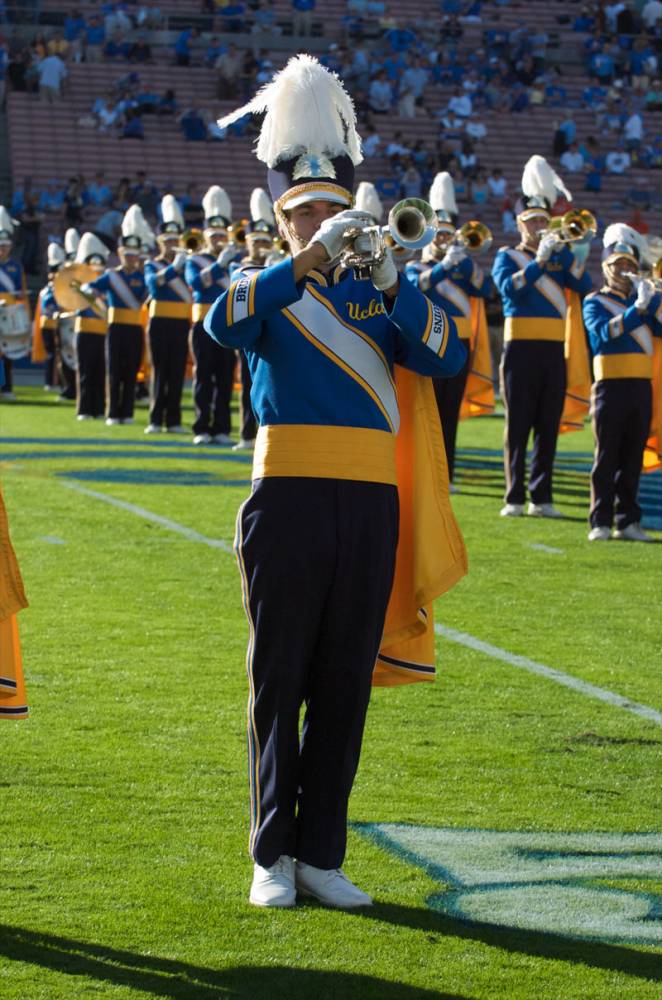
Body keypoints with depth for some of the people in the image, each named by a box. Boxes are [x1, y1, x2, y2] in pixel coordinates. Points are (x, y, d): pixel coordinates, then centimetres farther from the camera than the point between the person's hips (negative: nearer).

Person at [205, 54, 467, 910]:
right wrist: (311, 260, -25)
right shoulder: (265, 291, 5)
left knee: (345, 688, 6)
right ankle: (272, 856, 10)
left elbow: (446, 358, -2)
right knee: (278, 684, 2)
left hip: (370, 504, 3)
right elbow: (223, 325, -19)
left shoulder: (375, 297, 13)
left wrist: (391, 282, -14)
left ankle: (322, 855, 13)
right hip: (290, 501, -3)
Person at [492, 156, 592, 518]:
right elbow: (508, 287, -15)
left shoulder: (558, 257, 16)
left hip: (553, 349, 4)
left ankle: (541, 498, 8)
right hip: (521, 348, -4)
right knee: (518, 426, -2)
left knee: (548, 426, 4)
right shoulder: (507, 256, 5)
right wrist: (540, 260, -22)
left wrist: (562, 250, -9)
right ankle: (514, 498, 0)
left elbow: (583, 285, 0)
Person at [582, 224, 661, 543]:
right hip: (610, 385, -4)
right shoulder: (595, 303, 4)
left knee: (632, 457, 5)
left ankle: (627, 521, 8)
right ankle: (600, 522, -1)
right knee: (607, 457, -3)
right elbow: (605, 331, -16)